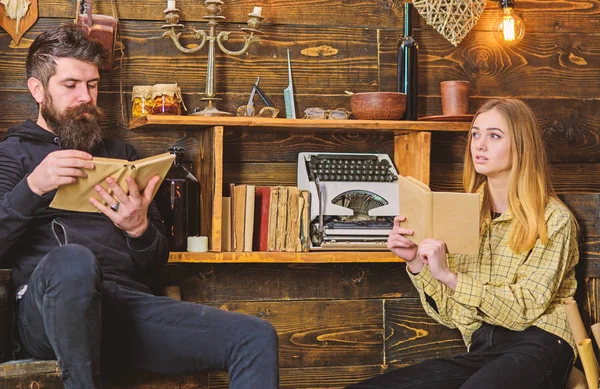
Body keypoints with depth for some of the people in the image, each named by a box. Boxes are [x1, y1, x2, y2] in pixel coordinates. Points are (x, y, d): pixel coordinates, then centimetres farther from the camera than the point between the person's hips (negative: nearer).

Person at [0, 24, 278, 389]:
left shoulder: (121, 153, 26)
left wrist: (140, 229, -1)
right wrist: (32, 187, -17)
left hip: (129, 301, 4)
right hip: (51, 307, -4)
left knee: (257, 338, -18)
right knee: (73, 259, -41)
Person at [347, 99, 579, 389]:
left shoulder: (553, 219, -2)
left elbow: (524, 310, -11)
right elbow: (452, 315, 10)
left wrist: (449, 276, -20)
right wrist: (416, 262, -5)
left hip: (535, 349, -4)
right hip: (480, 351, 4)